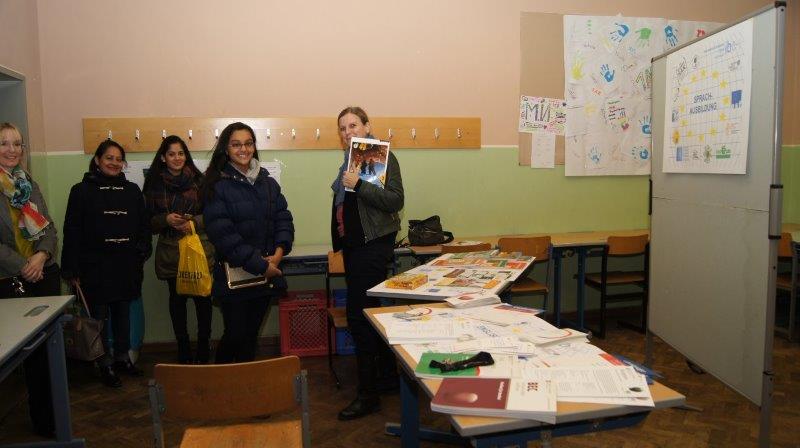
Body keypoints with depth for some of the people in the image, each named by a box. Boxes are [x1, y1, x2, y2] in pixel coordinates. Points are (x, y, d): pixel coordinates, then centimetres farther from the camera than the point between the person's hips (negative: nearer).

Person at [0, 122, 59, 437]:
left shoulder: (29, 185, 11)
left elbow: (49, 229, 8)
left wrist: (42, 255, -10)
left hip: (45, 274, 5)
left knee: (49, 343, 9)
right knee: (31, 349, 4)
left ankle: (52, 413, 24)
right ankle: (43, 419, 20)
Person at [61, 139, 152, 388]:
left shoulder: (132, 190, 7)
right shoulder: (82, 191, -1)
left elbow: (144, 225, 9)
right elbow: (72, 232, -4)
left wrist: (142, 254, -2)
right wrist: (72, 270, -7)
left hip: (126, 266, 3)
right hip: (95, 265, -3)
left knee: (123, 312, 13)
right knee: (100, 315, 6)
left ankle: (122, 357, 29)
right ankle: (105, 364, 19)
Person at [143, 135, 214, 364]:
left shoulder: (199, 180, 0)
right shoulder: (154, 184, 5)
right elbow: (150, 220, 8)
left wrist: (194, 222, -15)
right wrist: (166, 219, -12)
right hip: (170, 251, 1)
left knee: (202, 296, -1)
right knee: (177, 298, 8)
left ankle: (203, 347, 15)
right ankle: (183, 350, 21)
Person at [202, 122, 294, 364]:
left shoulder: (268, 183, 10)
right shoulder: (217, 187, -8)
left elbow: (283, 218, 7)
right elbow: (223, 234, -15)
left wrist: (279, 251, -12)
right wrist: (260, 265, -17)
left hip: (266, 274, 5)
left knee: (251, 334, 14)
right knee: (235, 334, 1)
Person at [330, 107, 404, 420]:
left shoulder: (382, 157, -10)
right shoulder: (350, 159, 14)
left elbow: (395, 200, -20)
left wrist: (359, 185, -27)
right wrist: (340, 241, 19)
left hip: (373, 244, -9)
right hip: (353, 244, 9)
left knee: (358, 315, -9)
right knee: (371, 312, 16)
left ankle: (368, 394, 3)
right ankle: (389, 375, 31)